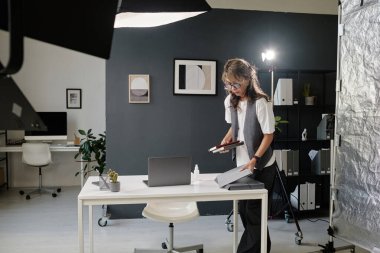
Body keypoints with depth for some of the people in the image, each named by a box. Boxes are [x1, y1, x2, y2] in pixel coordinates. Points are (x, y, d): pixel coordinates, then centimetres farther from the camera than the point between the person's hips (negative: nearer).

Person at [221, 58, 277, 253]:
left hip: (262, 166, -7)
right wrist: (227, 138, -4)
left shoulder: (260, 102, -20)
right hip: (242, 164, 7)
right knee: (244, 210, 14)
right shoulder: (230, 101, 0)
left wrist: (254, 160, -25)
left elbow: (268, 135, -17)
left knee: (254, 213, 2)